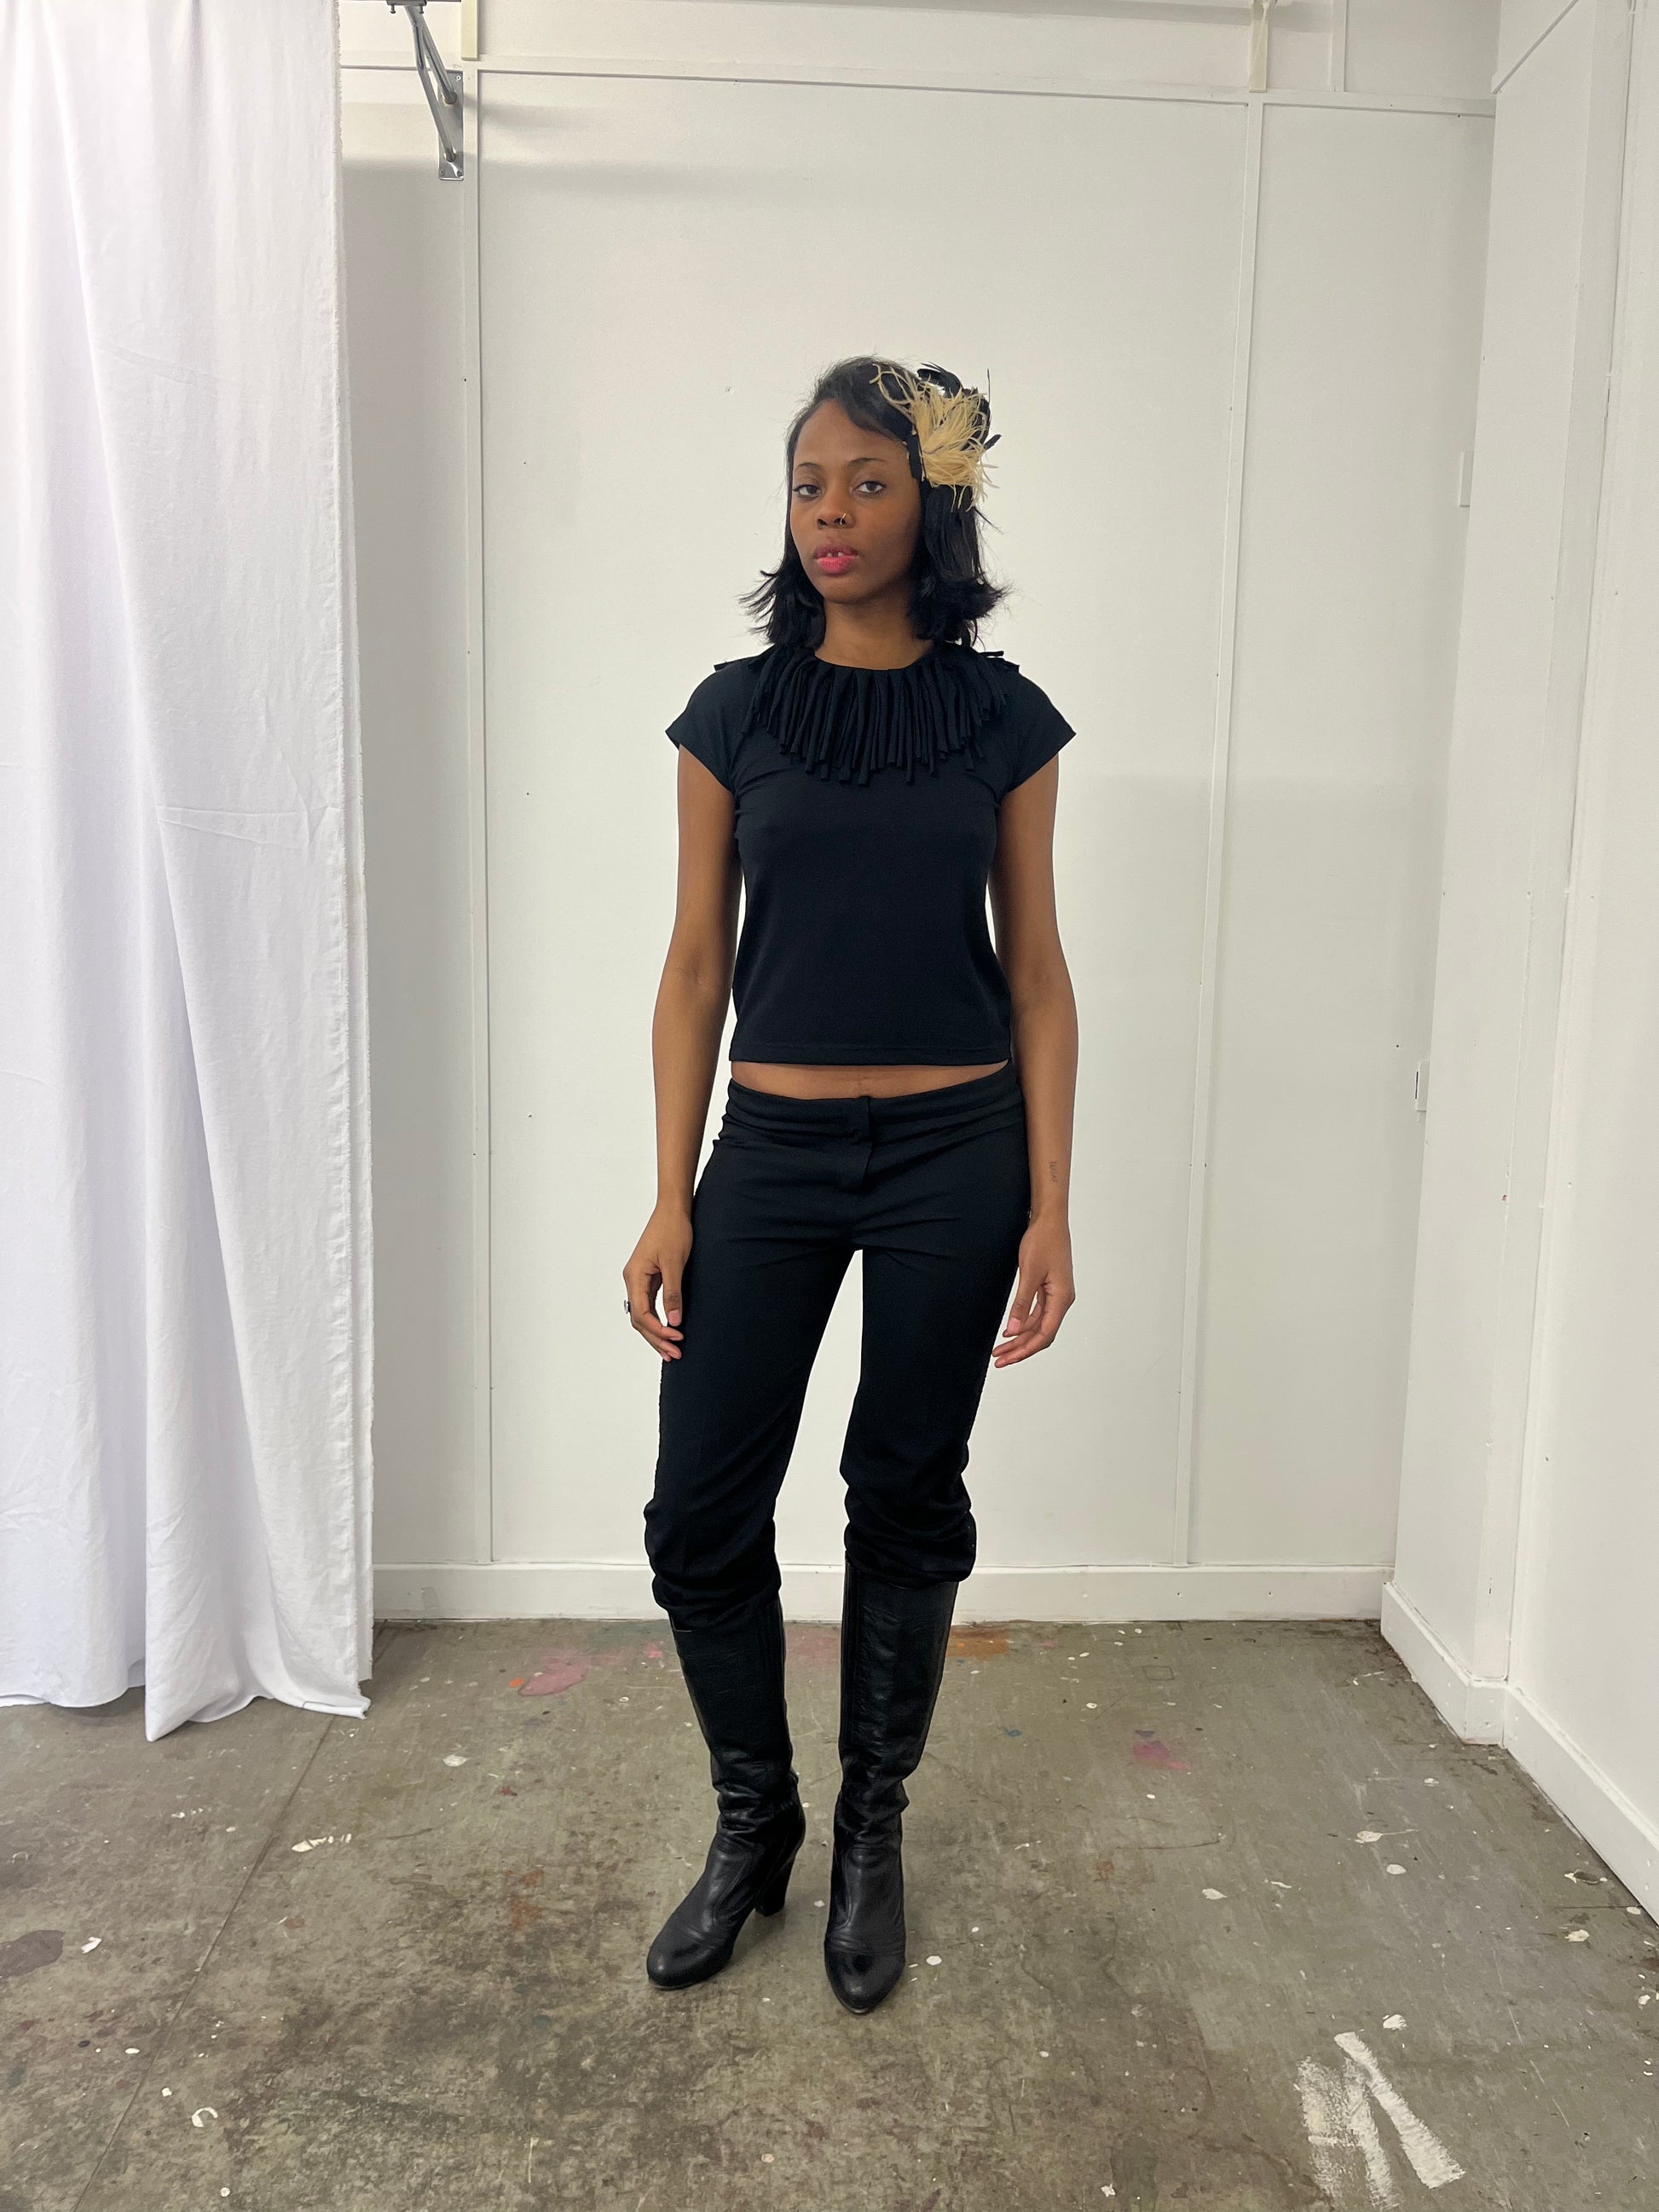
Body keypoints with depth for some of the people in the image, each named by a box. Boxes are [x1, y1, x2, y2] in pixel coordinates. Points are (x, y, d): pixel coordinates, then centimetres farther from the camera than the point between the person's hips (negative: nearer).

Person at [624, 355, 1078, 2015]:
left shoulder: (1002, 716, 2)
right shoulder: (734, 712, 4)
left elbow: (1034, 968, 2)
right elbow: (696, 967, 3)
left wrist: (1049, 1207, -3)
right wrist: (669, 1199, -2)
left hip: (954, 1152, -1)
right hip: (773, 1149, 1)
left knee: (907, 1502, 10)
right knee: (701, 1513, 1)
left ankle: (873, 1834, 31)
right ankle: (752, 1823, 27)